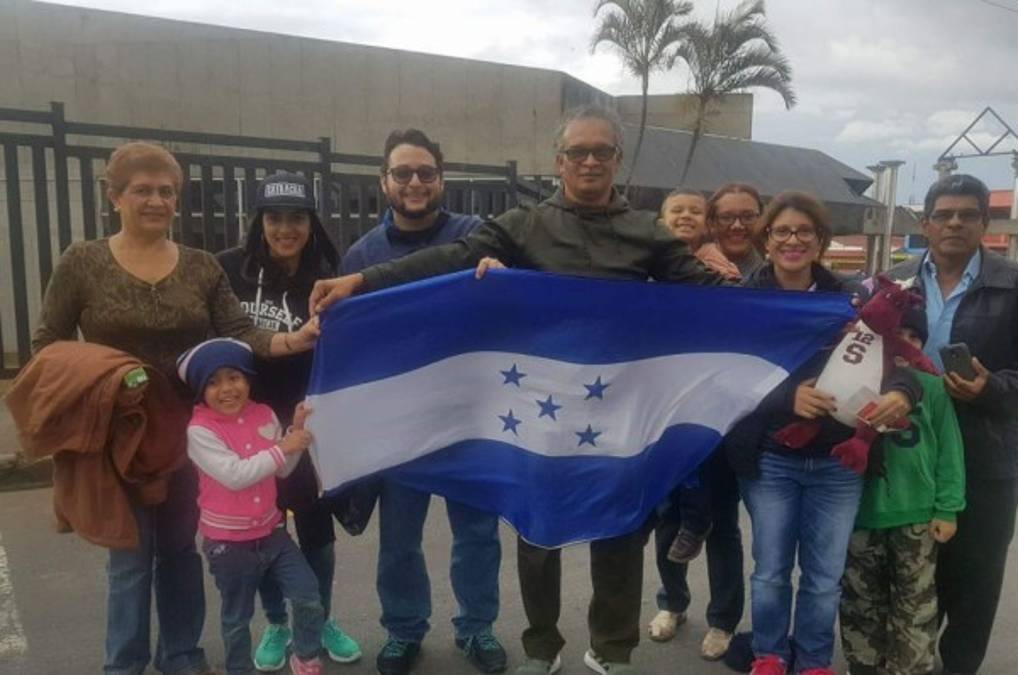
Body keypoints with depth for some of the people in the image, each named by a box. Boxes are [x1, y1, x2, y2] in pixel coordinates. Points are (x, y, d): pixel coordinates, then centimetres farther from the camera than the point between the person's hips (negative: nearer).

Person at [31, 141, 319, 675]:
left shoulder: (202, 267, 2)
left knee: (180, 548, 15)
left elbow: (239, 336, -4)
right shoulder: (81, 263, -2)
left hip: (188, 427, 2)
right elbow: (46, 346, 2)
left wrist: (294, 340, -22)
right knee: (131, 555, 6)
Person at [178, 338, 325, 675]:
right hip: (228, 543, -4)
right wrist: (282, 448, -27)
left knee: (309, 598, 2)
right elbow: (235, 475, -26)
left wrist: (296, 431, -13)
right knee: (237, 617, 14)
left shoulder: (264, 414, -2)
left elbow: (282, 469, 1)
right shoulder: (199, 431, -16)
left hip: (271, 532, 4)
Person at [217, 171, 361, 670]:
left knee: (316, 522, 10)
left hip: (305, 424, 0)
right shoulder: (229, 269, -7)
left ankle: (323, 621, 31)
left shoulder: (326, 280, -7)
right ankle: (276, 625, 32)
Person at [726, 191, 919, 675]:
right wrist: (786, 397, -28)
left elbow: (889, 353, -7)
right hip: (770, 459, -1)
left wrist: (901, 392, -29)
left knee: (825, 576, 14)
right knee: (770, 570, 12)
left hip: (838, 462, 2)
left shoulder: (847, 299, 0)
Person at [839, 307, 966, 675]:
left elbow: (948, 450, -1)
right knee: (860, 600, 14)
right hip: (861, 513, 1)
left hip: (916, 516, -1)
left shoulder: (933, 388, -3)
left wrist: (947, 508, -4)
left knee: (915, 605, 10)